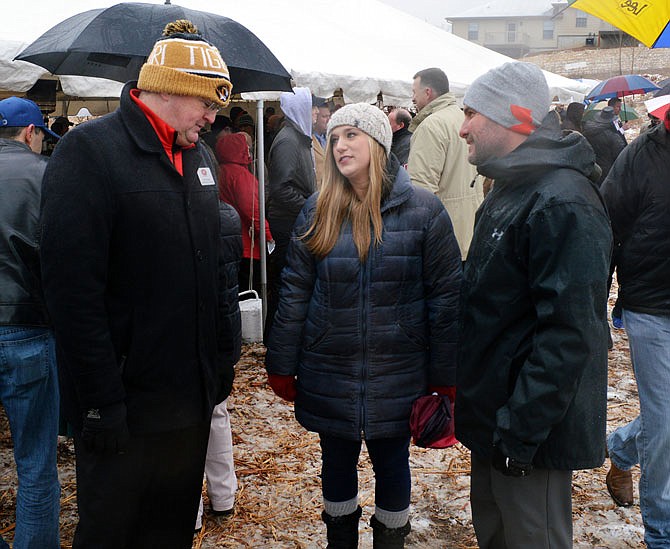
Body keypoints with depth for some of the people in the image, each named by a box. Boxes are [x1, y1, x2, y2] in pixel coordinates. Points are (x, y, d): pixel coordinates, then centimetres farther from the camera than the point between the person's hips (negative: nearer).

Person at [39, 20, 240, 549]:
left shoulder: (198, 154, 11)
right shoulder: (89, 151, -14)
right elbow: (73, 289, -19)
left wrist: (223, 355, 15)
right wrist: (101, 402, -20)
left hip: (194, 393, 7)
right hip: (126, 403, -7)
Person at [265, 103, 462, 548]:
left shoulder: (423, 209, -8)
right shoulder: (319, 211, -1)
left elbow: (445, 295, -6)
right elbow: (295, 291, 1)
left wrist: (445, 377, -7)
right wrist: (282, 365, 0)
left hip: (397, 373, -2)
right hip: (329, 373, 2)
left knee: (392, 461, 14)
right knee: (338, 461, 17)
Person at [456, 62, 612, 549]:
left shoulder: (563, 203, -23)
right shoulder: (511, 189, 10)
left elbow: (568, 334, -28)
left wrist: (520, 430, -25)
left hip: (532, 430, -10)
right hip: (493, 416, 10)